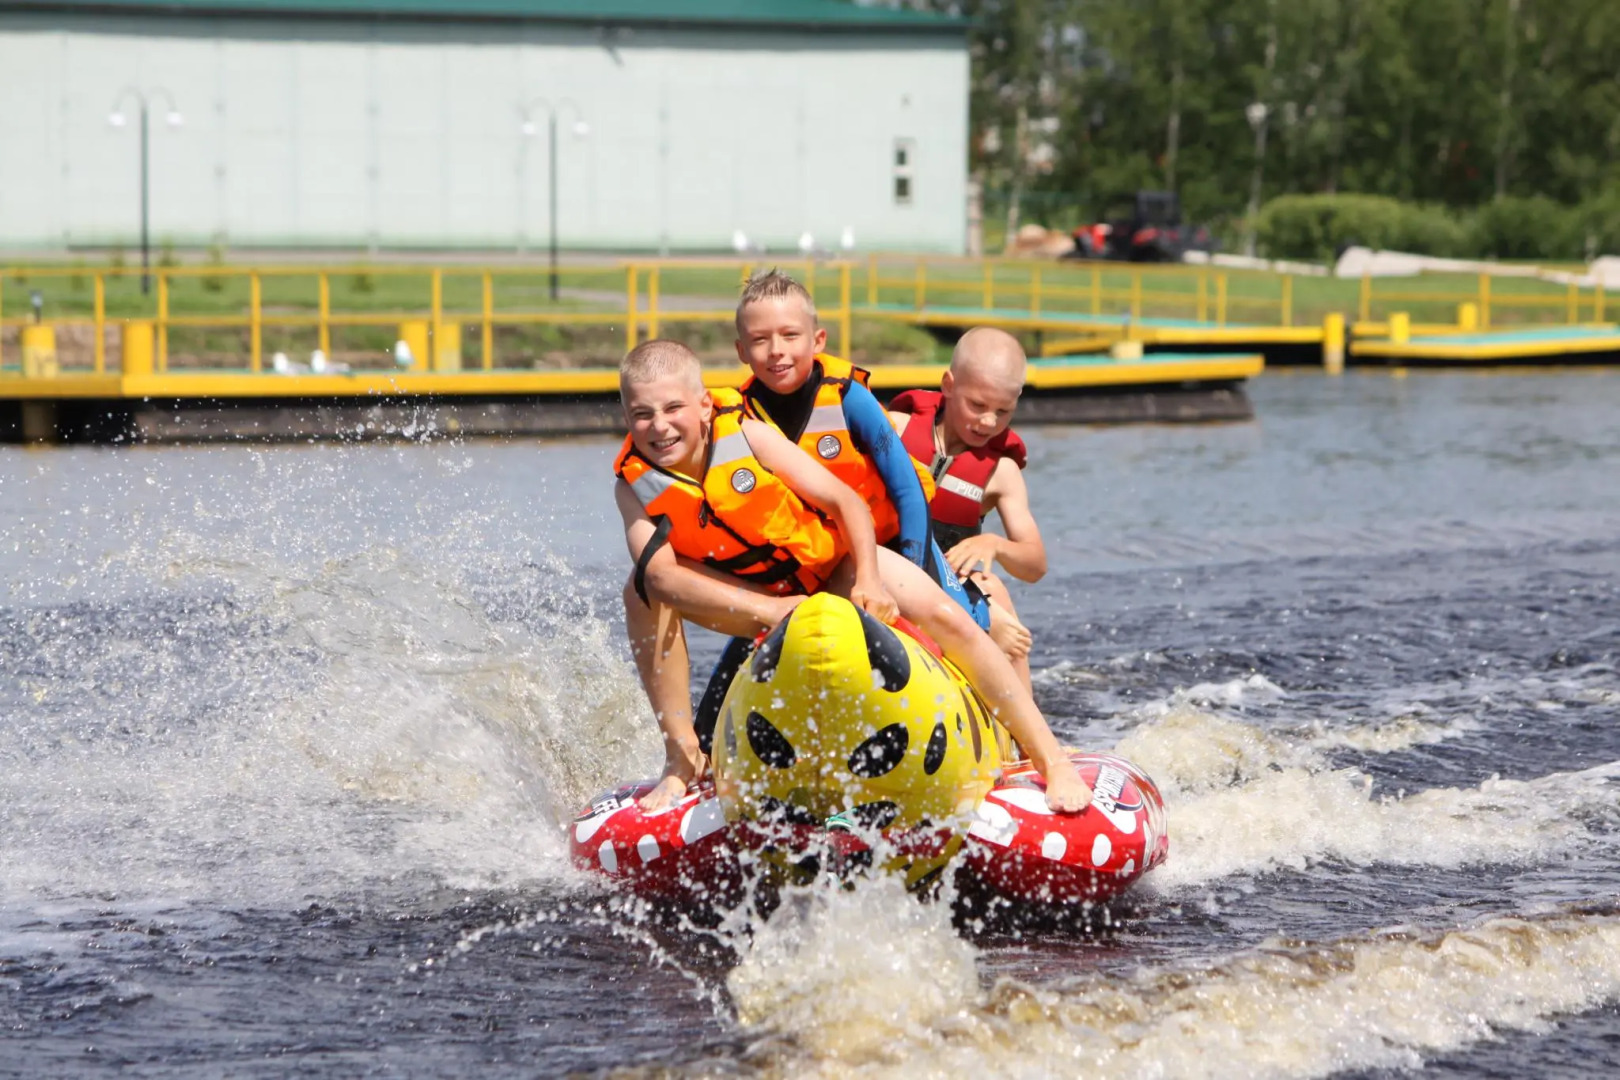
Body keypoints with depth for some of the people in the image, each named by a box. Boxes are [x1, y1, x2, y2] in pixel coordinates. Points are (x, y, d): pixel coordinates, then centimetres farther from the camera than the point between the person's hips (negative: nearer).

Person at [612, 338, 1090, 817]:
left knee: (946, 617, -22)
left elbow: (846, 501, -18)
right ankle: (683, 757, -16)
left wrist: (869, 581, -33)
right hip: (757, 599, 2)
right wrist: (766, 609, -44)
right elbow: (662, 573, -33)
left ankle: (1052, 759, -13)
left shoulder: (747, 436, -23)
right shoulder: (634, 483, -19)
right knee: (643, 591, -23)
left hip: (833, 563, -1)